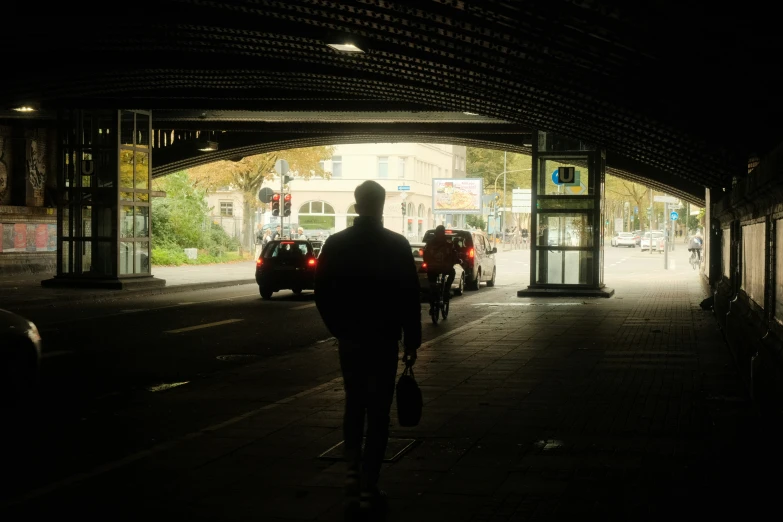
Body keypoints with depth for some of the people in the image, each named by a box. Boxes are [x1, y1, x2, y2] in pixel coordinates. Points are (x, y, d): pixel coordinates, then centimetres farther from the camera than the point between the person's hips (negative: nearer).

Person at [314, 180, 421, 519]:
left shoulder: (335, 244, -1)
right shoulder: (397, 245, -8)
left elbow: (322, 292, 0)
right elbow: (410, 297, -8)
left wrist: (338, 328, 11)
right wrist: (412, 340, -1)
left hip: (349, 339, 3)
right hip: (383, 339, -2)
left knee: (353, 407, 17)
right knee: (378, 412, 3)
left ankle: (353, 478, 5)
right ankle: (368, 489, 0)